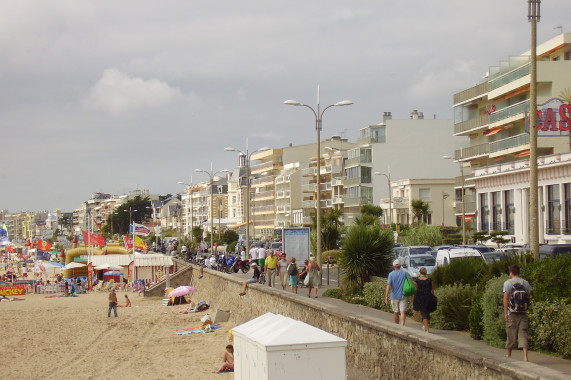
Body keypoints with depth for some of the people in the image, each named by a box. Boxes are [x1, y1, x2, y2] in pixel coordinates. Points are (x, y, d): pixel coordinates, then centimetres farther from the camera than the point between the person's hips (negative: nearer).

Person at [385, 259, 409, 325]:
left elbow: (388, 285, -13)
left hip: (394, 296, 0)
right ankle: (402, 325, -27)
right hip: (403, 296, 0)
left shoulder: (391, 274, -5)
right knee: (403, 312, -8)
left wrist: (386, 296, -15)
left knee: (396, 312, 13)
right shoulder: (404, 273, 0)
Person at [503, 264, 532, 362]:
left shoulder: (508, 283, -4)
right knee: (523, 333, -2)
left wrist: (505, 312, -5)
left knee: (511, 333, 9)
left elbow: (506, 299, -7)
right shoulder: (525, 283, 6)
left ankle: (509, 355, 24)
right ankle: (525, 355, -16)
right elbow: (529, 298, 9)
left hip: (512, 313, -2)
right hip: (523, 313, 2)